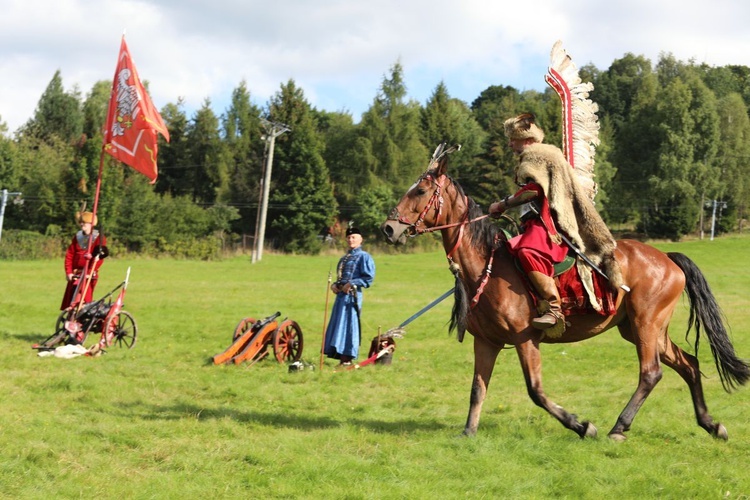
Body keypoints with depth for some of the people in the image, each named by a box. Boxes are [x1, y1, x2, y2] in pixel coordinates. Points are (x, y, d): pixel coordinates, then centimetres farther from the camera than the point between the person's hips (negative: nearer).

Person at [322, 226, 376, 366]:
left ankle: (347, 358, -6)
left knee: (348, 326, -8)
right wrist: (334, 285, 8)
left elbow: (369, 278, -11)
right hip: (340, 295, 8)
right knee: (337, 326, 6)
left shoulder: (364, 257, -3)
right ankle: (342, 358, 10)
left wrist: (351, 284, -16)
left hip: (352, 295, -8)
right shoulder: (344, 258, 21)